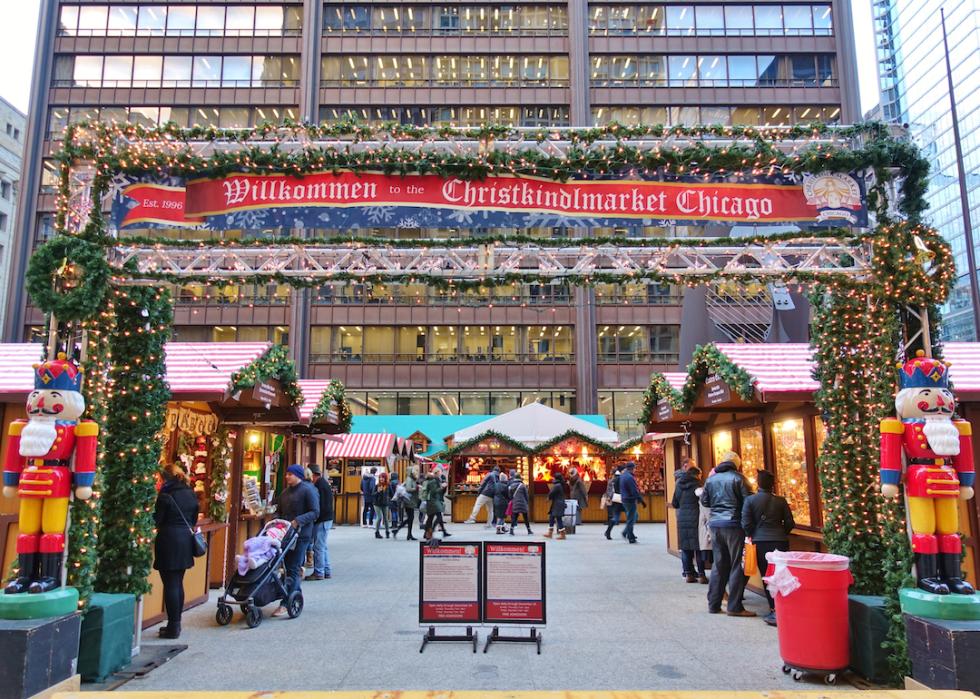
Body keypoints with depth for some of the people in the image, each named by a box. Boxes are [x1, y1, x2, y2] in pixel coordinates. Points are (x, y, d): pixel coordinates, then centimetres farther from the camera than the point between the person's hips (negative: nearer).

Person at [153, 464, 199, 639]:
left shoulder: (165, 495, -13)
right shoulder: (191, 494, 7)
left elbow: (156, 520, -8)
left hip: (169, 541, -7)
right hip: (186, 541, 7)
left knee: (170, 585, -1)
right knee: (178, 583, 14)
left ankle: (173, 627, 3)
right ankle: (176, 623, 20)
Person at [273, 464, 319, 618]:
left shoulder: (308, 490, -7)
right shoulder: (285, 492, 16)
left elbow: (315, 512, -12)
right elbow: (281, 512, 24)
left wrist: (298, 521, -22)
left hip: (301, 534, -7)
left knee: (293, 569, -7)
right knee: (290, 567, 11)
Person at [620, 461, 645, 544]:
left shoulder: (622, 475, 10)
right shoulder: (629, 477, -21)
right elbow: (635, 491, -22)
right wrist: (642, 500, -16)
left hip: (625, 499, 10)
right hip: (630, 500, -10)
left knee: (635, 515, 22)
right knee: (631, 518, -1)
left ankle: (625, 532, 20)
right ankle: (631, 538, 6)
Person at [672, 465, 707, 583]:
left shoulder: (679, 485, 10)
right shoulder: (697, 485, -6)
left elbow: (674, 504, 15)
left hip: (682, 520, 4)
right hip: (695, 519, -4)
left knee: (685, 548, 8)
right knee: (699, 548, 2)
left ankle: (688, 574, 10)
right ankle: (701, 574, 4)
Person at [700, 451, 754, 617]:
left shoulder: (711, 479, 8)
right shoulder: (737, 478, -7)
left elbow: (704, 501, 13)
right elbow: (747, 501, -10)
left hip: (715, 524, 5)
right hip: (733, 524, -5)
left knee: (719, 564, 14)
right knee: (736, 565, 2)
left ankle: (713, 604, 17)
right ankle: (735, 606, 3)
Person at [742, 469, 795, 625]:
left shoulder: (750, 500, -4)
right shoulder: (781, 501, 2)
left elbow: (746, 524, -8)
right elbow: (790, 523, 4)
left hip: (761, 542, -2)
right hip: (780, 542, 2)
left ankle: (775, 610, 0)